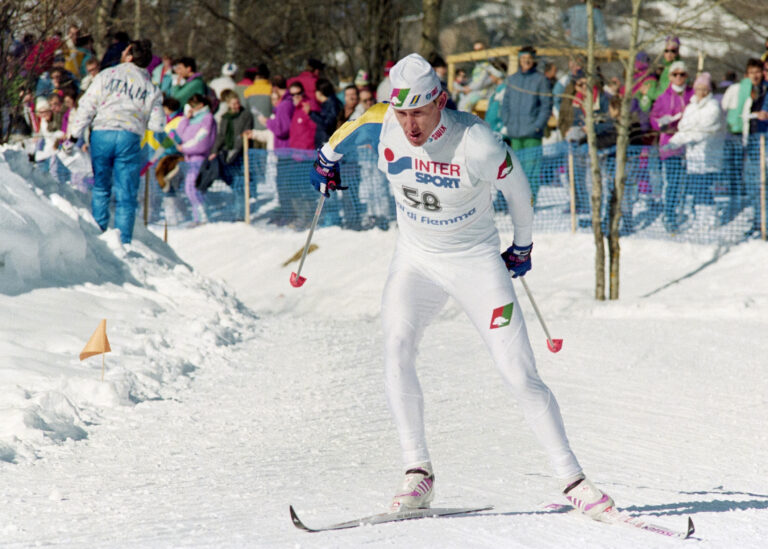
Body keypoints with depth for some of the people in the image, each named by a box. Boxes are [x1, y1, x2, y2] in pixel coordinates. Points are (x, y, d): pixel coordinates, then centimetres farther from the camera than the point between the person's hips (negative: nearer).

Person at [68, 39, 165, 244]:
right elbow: (157, 125, 10)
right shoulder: (151, 88, 12)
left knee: (100, 189, 14)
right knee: (126, 195, 5)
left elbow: (86, 106, 1)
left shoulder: (107, 75, 6)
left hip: (101, 134, 0)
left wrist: (74, 134, 4)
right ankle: (123, 242, 0)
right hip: (130, 138, 0)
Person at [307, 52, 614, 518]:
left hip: (478, 263, -3)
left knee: (522, 376, -8)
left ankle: (573, 481, 1)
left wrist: (522, 247, 7)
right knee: (397, 349, -22)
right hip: (416, 261, 3)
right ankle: (418, 474, -15)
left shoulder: (478, 144, -26)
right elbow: (354, 126, 10)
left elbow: (517, 189, -7)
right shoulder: (384, 125, -15)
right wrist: (328, 159, 27)